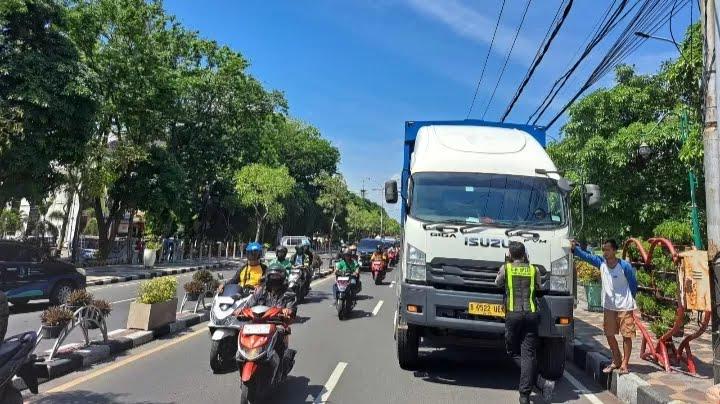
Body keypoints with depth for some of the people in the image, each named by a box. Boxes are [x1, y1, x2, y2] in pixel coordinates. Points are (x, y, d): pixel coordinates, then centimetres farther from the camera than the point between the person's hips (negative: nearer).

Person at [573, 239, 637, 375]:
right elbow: (586, 256, -13)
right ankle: (616, 361, 30)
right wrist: (574, 248, -29)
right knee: (609, 334, 12)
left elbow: (633, 284, -3)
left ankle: (624, 364, 14)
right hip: (608, 306, 5)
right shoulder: (601, 263, -5)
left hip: (624, 307, -5)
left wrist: (629, 299, 5)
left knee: (626, 335, 2)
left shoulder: (625, 266, -16)